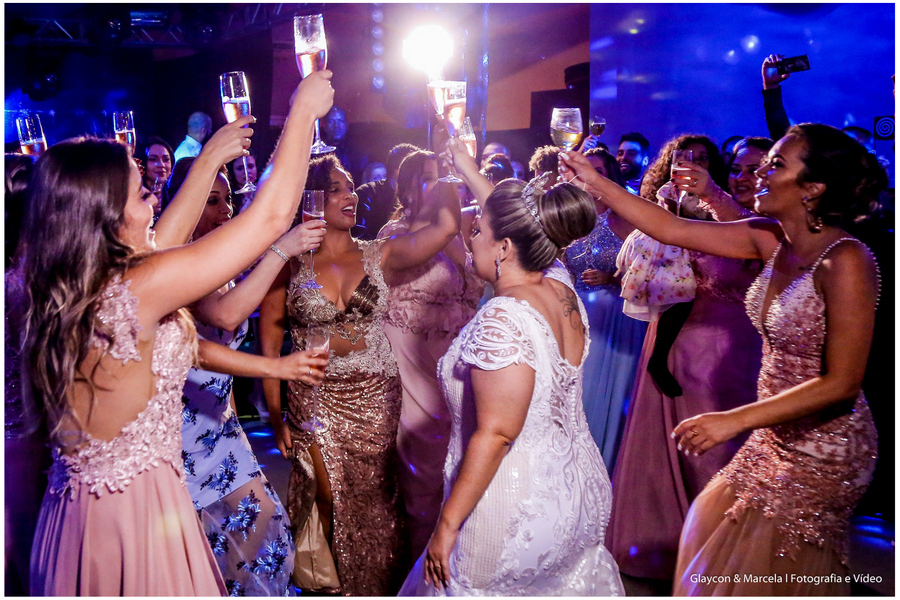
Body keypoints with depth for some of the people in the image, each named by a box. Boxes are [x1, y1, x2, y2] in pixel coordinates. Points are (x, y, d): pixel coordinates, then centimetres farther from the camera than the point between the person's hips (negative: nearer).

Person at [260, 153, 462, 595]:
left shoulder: (379, 256, -1)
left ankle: (375, 586, 39)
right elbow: (269, 345, -3)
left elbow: (447, 225, -16)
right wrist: (276, 417, -5)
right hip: (314, 404, -1)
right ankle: (328, 583, 37)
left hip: (376, 403, 1)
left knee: (373, 505, 14)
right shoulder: (289, 265, -4)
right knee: (327, 501, 9)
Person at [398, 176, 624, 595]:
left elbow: (495, 434, -26)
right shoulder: (561, 288, -1)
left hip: (516, 509, -8)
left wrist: (448, 523, -17)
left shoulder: (501, 319, -25)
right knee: (568, 584, 24)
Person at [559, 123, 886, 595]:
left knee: (771, 568, 10)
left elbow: (841, 383, -25)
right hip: (777, 434, 7)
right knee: (716, 530, 21)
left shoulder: (846, 262, -25)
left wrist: (735, 421, -29)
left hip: (823, 449, -7)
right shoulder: (772, 240, -5)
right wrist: (595, 183, -5)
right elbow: (670, 229, -3)